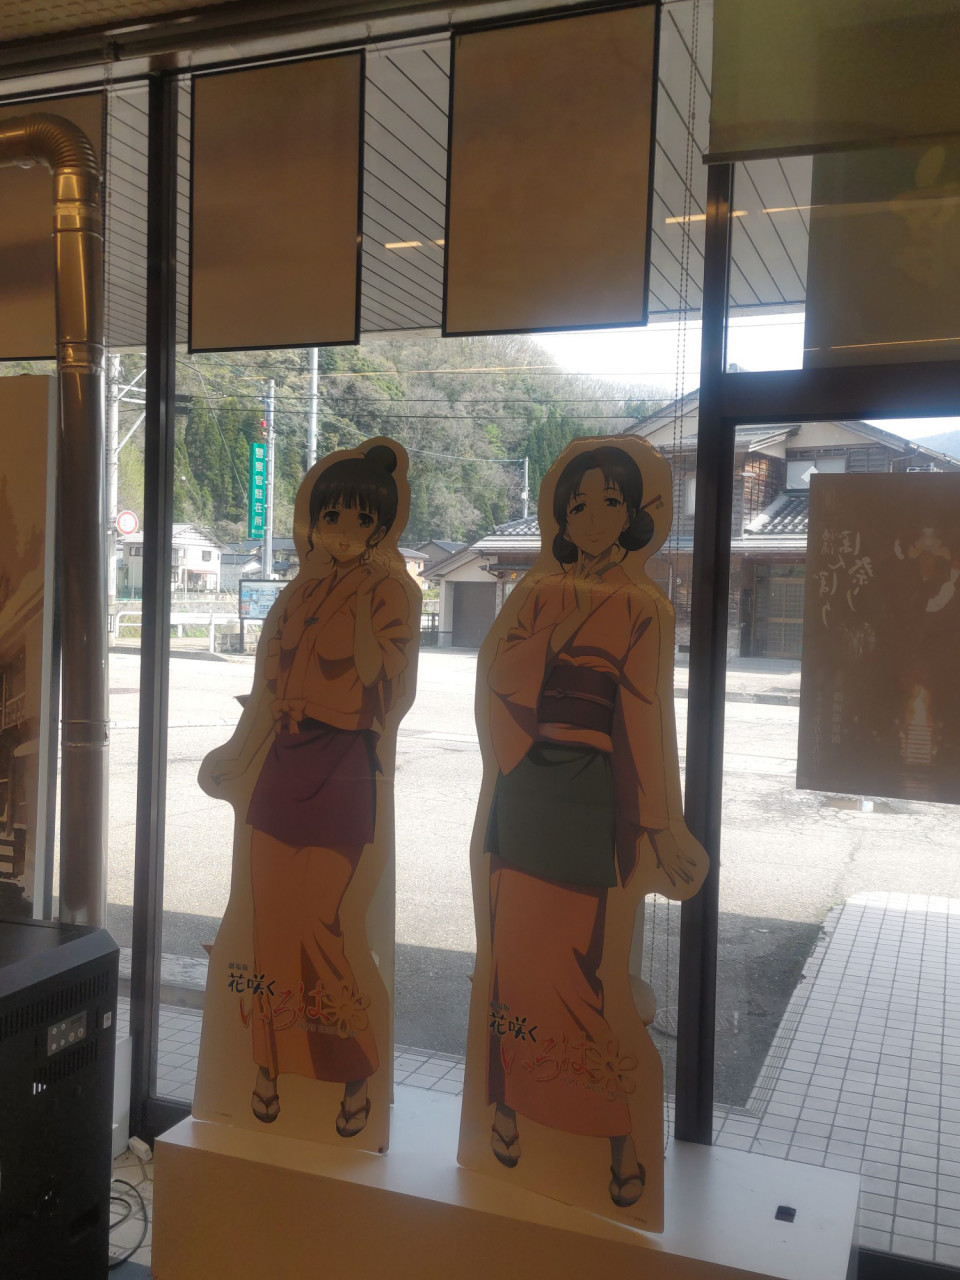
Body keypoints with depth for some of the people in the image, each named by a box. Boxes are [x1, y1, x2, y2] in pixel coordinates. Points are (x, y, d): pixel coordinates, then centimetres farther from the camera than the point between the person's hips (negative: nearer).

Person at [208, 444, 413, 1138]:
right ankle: (273, 1064, 25)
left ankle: (358, 1074, 12)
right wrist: (244, 756, 17)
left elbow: (377, 683, -17)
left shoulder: (384, 591, -5)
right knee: (271, 920, 9)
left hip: (341, 769, -6)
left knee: (314, 924, -7)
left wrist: (366, 598, -19)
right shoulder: (301, 595, 13)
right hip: (283, 767, 6)